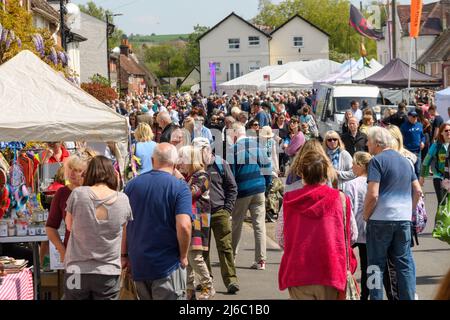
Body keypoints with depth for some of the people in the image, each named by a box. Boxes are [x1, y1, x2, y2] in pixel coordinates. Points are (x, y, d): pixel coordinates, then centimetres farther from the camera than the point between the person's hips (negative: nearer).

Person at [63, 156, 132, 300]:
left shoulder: (77, 194, -8)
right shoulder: (123, 200, -4)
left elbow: (69, 226, 9)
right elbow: (124, 245, 4)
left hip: (76, 271, 0)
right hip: (108, 273, 1)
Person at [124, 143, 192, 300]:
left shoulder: (132, 185, 4)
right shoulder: (180, 187, -10)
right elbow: (184, 226, -21)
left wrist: (124, 255, 15)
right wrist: (183, 256, -7)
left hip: (137, 264, 5)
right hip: (168, 265, -5)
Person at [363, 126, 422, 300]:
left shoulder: (377, 161, -8)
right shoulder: (405, 161, 13)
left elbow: (372, 195, -16)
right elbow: (418, 191, 15)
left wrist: (366, 216, -4)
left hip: (381, 219, -6)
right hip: (404, 219, 6)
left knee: (376, 264, 3)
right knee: (405, 262, 10)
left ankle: (376, 297, 5)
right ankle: (408, 297, 9)